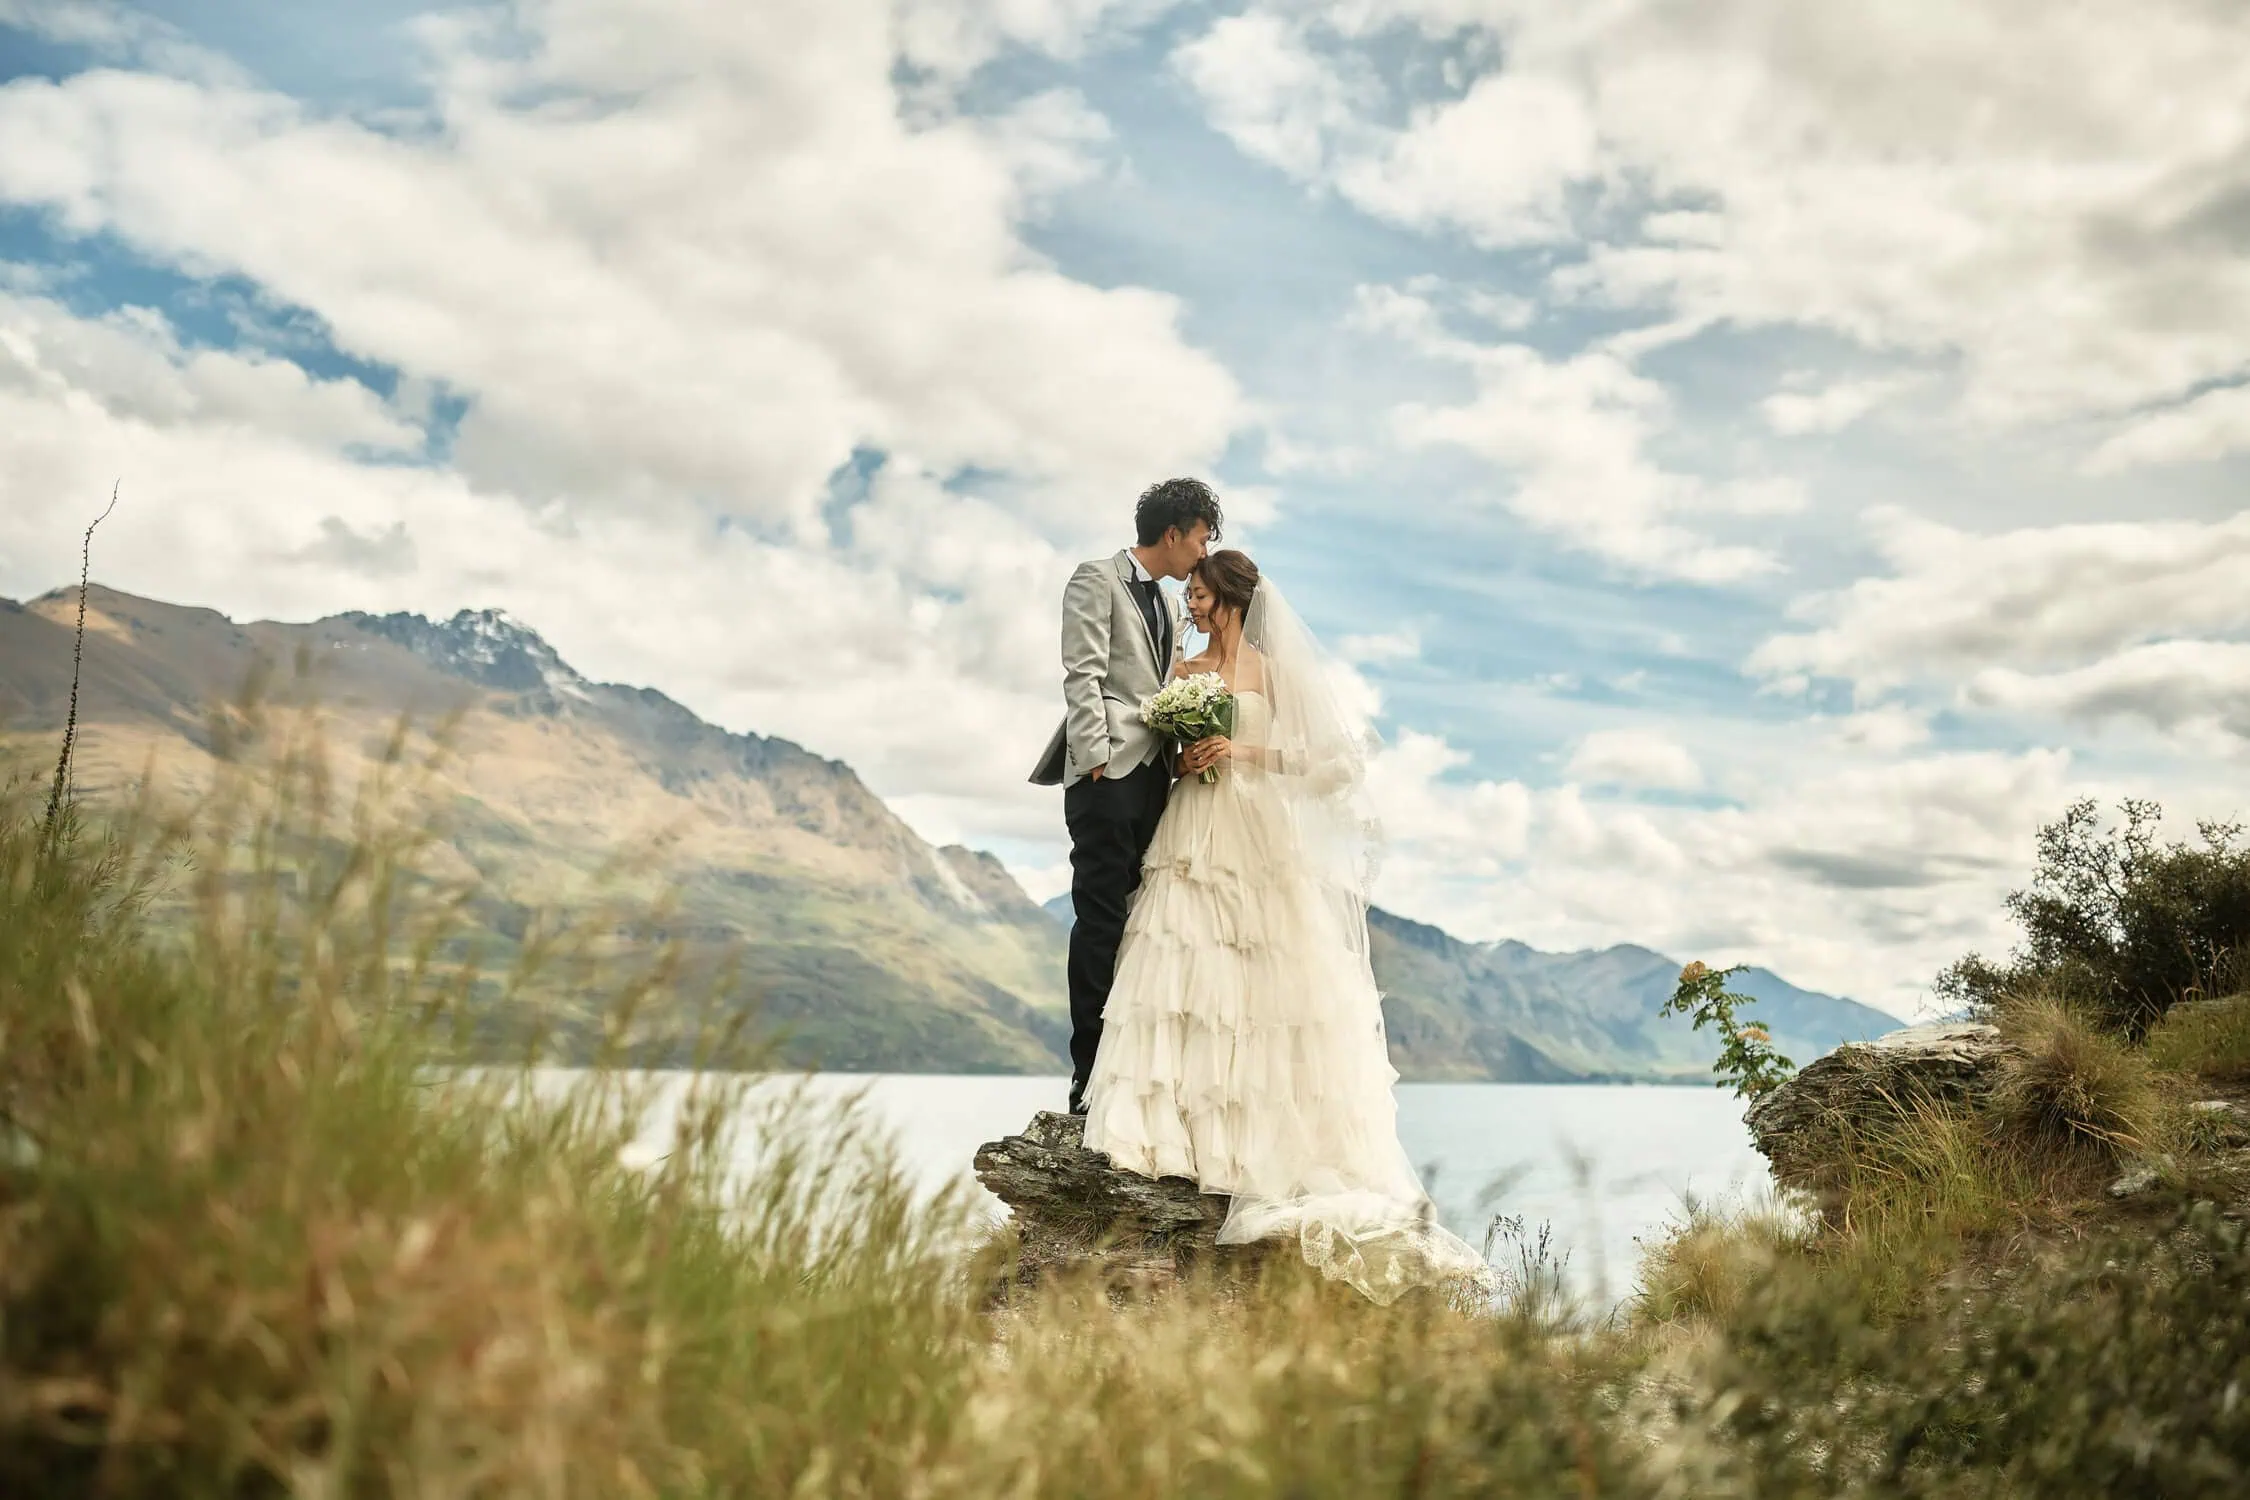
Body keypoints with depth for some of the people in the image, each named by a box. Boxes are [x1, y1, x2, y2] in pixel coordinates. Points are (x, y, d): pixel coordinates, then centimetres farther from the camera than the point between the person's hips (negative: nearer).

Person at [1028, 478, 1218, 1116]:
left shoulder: (1170, 606, 25)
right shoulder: (1097, 580, 1)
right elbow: (1082, 677, -9)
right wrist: (1097, 759, -16)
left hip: (1156, 776, 8)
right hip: (1109, 774, -7)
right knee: (1101, 920, -8)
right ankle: (1090, 1076, -5)